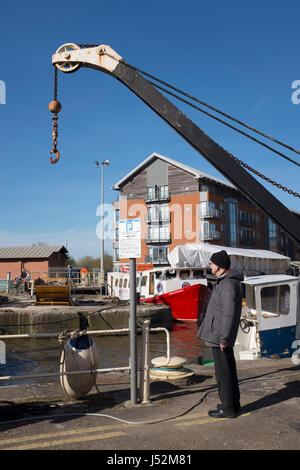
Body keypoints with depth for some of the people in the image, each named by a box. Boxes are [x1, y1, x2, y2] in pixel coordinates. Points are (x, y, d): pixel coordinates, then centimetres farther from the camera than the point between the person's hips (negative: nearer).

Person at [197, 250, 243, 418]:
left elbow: (228, 314, -24)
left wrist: (223, 338, -21)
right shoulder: (227, 280, 12)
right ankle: (234, 404, 30)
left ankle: (228, 408, 12)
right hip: (221, 335, 10)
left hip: (220, 335, -10)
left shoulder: (228, 284, -21)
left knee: (223, 373, 1)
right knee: (229, 370, 18)